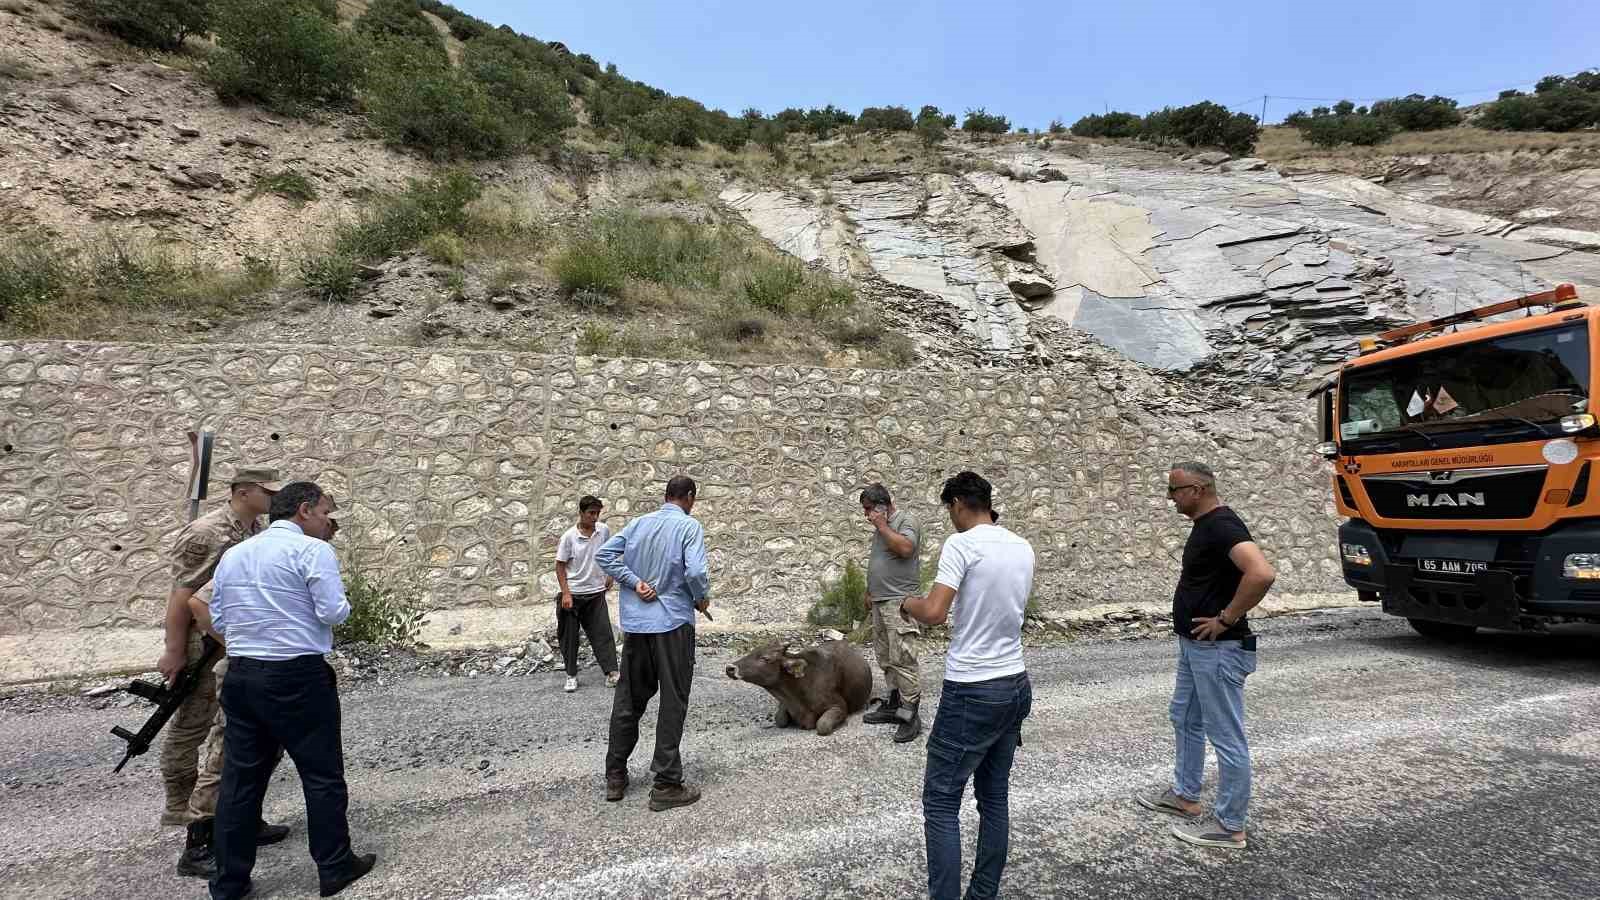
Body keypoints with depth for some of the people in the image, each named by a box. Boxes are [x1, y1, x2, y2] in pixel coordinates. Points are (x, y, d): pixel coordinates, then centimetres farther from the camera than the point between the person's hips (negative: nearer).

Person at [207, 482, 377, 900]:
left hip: (240, 675, 7)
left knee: (240, 779, 14)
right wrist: (342, 605, 3)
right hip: (297, 677, -7)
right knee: (322, 775, 6)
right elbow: (333, 612, -18)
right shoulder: (312, 549, -11)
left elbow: (218, 621, 16)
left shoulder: (232, 554, 13)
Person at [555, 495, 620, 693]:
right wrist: (565, 593, -12)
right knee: (569, 637, 7)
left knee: (602, 633, 1)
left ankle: (611, 673, 6)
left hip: (596, 593, 2)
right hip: (573, 594, -2)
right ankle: (571, 675, 21)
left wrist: (609, 575, 10)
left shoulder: (604, 530, -3)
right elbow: (560, 566, -7)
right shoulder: (569, 536, -13)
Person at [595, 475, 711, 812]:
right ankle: (666, 785, 7)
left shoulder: (639, 522, 9)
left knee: (629, 699, 16)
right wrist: (703, 598, -2)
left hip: (635, 623, 6)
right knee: (673, 703, 3)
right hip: (673, 622, -5)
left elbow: (604, 555, 1)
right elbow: (695, 571, -20)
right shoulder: (689, 526, -8)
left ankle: (615, 776, 25)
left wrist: (634, 582, -2)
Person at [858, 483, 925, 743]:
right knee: (886, 659, 13)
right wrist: (870, 592, 24)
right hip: (880, 603, 9)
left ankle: (910, 715, -4)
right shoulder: (880, 528, 18)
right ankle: (894, 704, 23)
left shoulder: (906, 522, -8)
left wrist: (881, 525, -17)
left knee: (902, 660, -9)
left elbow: (905, 548, -27)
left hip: (900, 603, -9)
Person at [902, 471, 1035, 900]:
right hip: (1016, 685, 8)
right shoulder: (1023, 548, 7)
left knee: (940, 803, 2)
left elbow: (934, 613, -24)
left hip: (971, 693, -7)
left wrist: (909, 603, -4)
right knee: (995, 798, 16)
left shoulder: (961, 544, -15)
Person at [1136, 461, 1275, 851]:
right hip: (1194, 645, 11)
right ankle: (1185, 796, 37)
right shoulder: (1205, 525, 10)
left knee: (1226, 735, 2)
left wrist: (1226, 619, -25)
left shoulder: (1222, 525, -21)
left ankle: (1229, 826, 15)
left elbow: (1262, 573, -35)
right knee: (1185, 719, 22)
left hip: (1218, 650, -11)